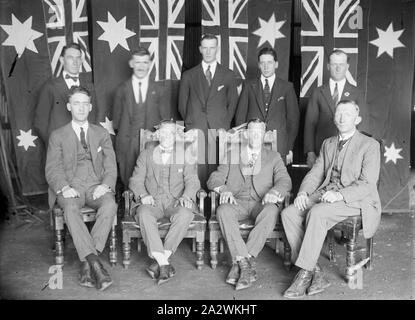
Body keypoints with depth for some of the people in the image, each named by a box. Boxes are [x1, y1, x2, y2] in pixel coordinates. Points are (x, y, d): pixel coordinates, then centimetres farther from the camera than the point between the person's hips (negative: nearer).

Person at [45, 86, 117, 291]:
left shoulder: (102, 134, 19)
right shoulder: (57, 136, 15)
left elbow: (111, 167, 11)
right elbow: (52, 169, 5)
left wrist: (106, 185, -10)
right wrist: (64, 188, -16)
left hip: (96, 186, 1)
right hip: (71, 187, -1)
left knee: (110, 205, -33)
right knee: (71, 209, -36)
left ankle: (87, 263, -31)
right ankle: (95, 263, -38)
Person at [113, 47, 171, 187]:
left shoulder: (159, 89, 7)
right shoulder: (122, 90, 8)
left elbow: (165, 117, 9)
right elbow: (116, 117, 12)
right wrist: (119, 140, 8)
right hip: (127, 144, 1)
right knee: (128, 183, 2)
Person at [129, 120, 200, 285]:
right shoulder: (146, 155, 20)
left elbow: (192, 181, 8)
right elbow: (136, 180, 11)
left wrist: (186, 197, -14)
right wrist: (143, 195, -11)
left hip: (176, 202, 0)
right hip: (153, 201, 1)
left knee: (185, 214, -35)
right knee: (143, 213, -34)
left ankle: (163, 258, -30)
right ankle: (163, 264, -36)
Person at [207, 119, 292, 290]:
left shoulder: (273, 157, 20)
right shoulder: (232, 154, 20)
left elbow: (285, 181, 6)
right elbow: (214, 178, 10)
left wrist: (274, 192, -18)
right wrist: (224, 189, -14)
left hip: (261, 203, 0)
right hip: (237, 202, 1)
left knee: (271, 211, -36)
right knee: (223, 211, -34)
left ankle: (238, 264, -36)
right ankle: (245, 264, -37)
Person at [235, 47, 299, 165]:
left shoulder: (287, 87, 7)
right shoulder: (249, 85, 9)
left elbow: (293, 118, 8)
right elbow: (240, 115, 8)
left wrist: (290, 148, 2)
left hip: (279, 147, 0)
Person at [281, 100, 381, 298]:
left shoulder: (369, 145, -1)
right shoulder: (328, 144, 20)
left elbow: (367, 184, -10)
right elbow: (315, 173, 15)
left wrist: (340, 195, -26)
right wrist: (303, 192, -6)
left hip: (357, 200, -6)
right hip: (325, 193, 6)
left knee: (317, 213, -34)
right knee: (288, 213, -19)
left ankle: (304, 274, -26)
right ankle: (315, 273, -19)